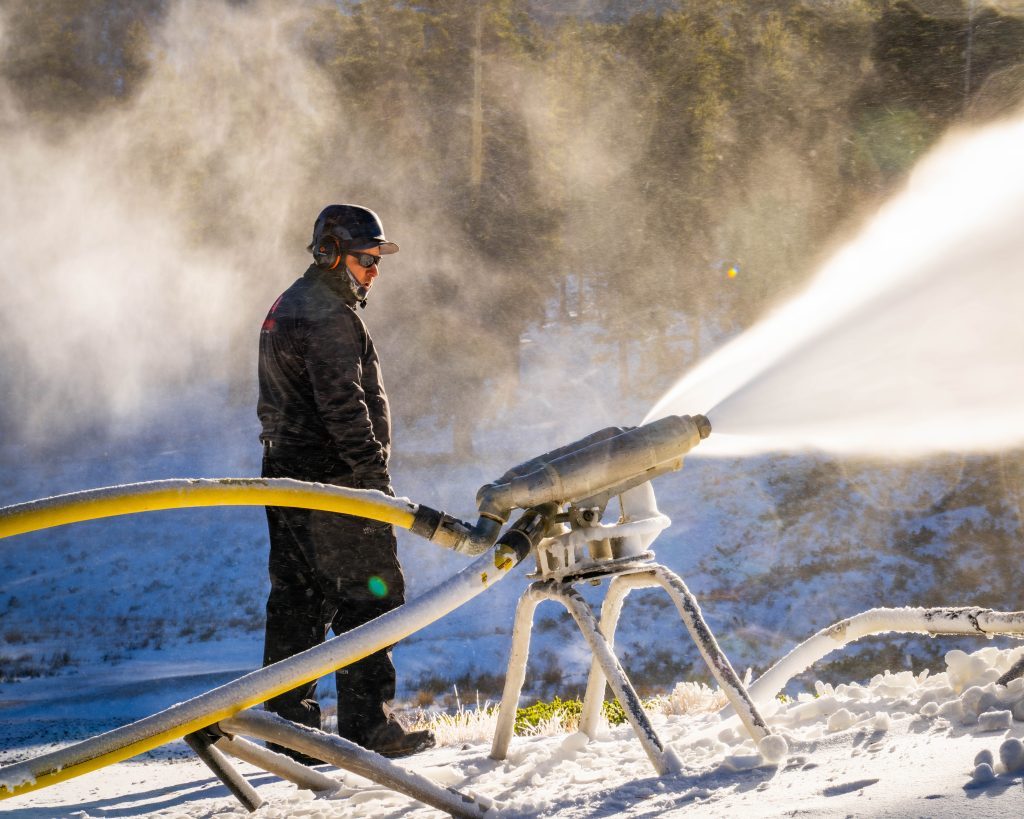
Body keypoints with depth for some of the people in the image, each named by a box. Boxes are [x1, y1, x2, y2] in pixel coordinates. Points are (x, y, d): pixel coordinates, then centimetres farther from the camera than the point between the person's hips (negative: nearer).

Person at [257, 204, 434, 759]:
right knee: (369, 594, -5)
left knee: (298, 599, 10)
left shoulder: (285, 309, 20)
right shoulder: (328, 316, -14)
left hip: (286, 471, 10)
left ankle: (289, 723, 12)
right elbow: (343, 405, -22)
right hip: (335, 481, -10)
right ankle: (366, 724, -4)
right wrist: (374, 473, -21)